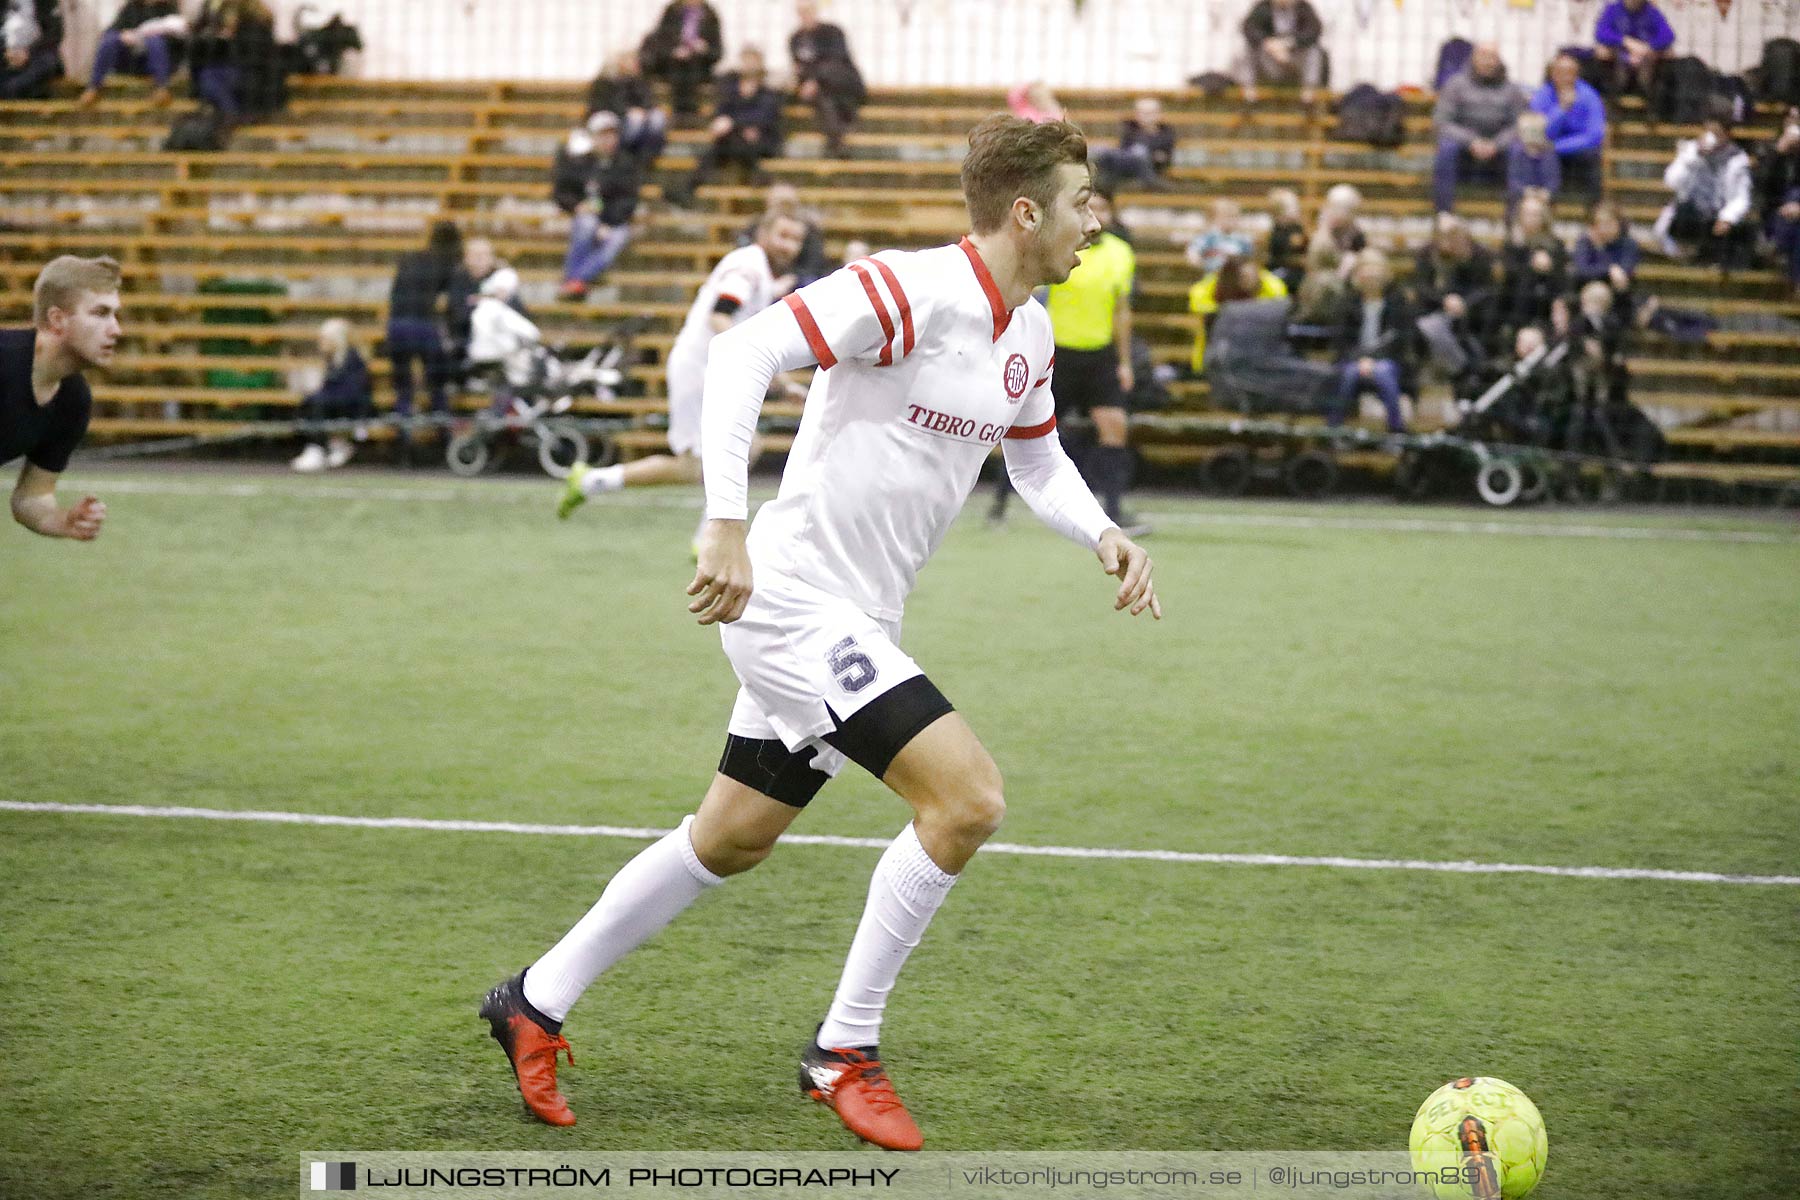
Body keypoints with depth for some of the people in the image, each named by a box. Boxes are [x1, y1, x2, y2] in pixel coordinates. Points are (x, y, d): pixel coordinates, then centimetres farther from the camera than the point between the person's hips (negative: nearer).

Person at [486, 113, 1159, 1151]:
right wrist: (728, 526, -30)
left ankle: (539, 1002, 33)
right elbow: (741, 356, -24)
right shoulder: (907, 293, -20)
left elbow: (1039, 460, 24)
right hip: (794, 597, -10)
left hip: (856, 623, 10)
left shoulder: (1029, 333, 8)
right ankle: (844, 1051, -6)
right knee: (970, 798, -18)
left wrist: (1106, 536, 4)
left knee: (732, 840, 18)